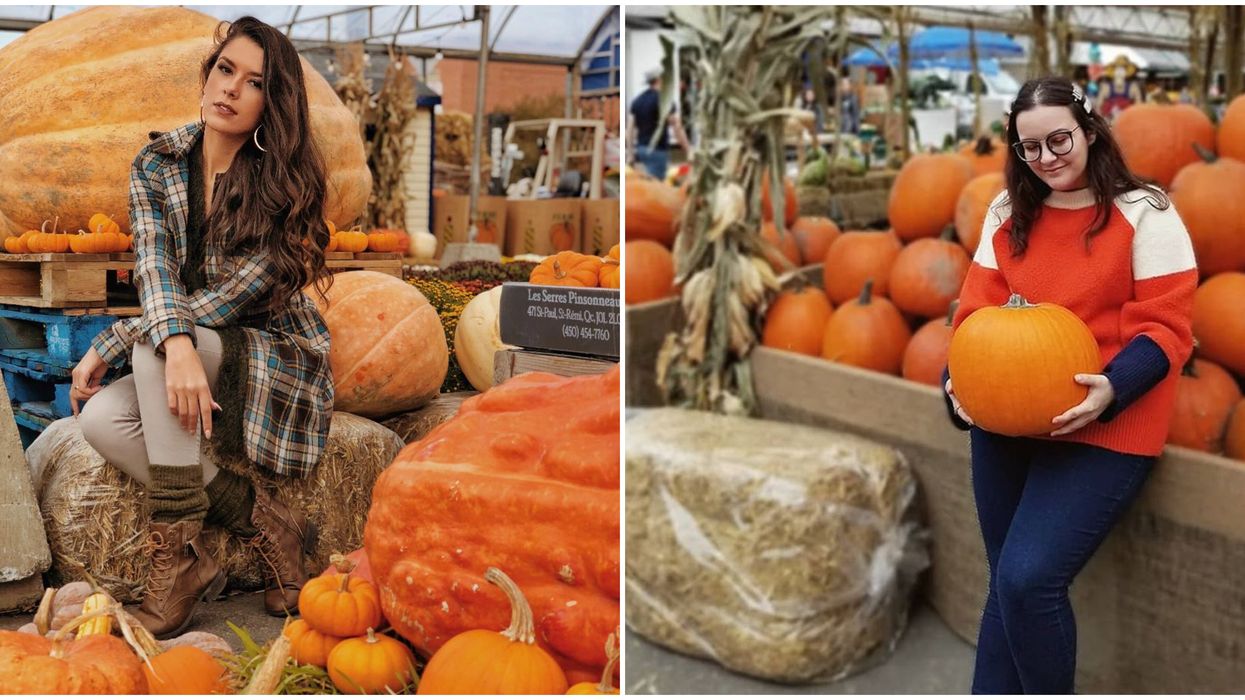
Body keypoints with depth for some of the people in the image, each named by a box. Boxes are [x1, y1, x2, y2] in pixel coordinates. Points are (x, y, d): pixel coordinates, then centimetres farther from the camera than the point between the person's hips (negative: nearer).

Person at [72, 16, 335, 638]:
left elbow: (224, 301, -21)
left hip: (276, 364, -5)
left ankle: (178, 550, -28)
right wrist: (177, 344, -39)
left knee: (151, 348, -31)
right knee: (100, 419, -24)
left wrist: (108, 345, -21)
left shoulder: (283, 185, -15)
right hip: (196, 358, 5)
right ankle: (266, 524, -15)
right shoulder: (157, 164, -2)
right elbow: (154, 270, -18)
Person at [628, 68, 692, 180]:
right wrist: (688, 150, -7)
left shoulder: (637, 100, 10)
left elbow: (630, 128, 9)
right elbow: (677, 128, -12)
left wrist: (632, 152, 14)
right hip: (658, 150, -8)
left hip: (641, 148, 8)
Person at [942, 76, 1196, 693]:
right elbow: (978, 309, 9)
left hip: (1102, 428, -5)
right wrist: (962, 382, -9)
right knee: (1008, 584, 11)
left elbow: (1165, 327, -9)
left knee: (1029, 578, -16)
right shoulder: (1007, 213, 10)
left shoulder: (1145, 214, -5)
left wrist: (1111, 389, -26)